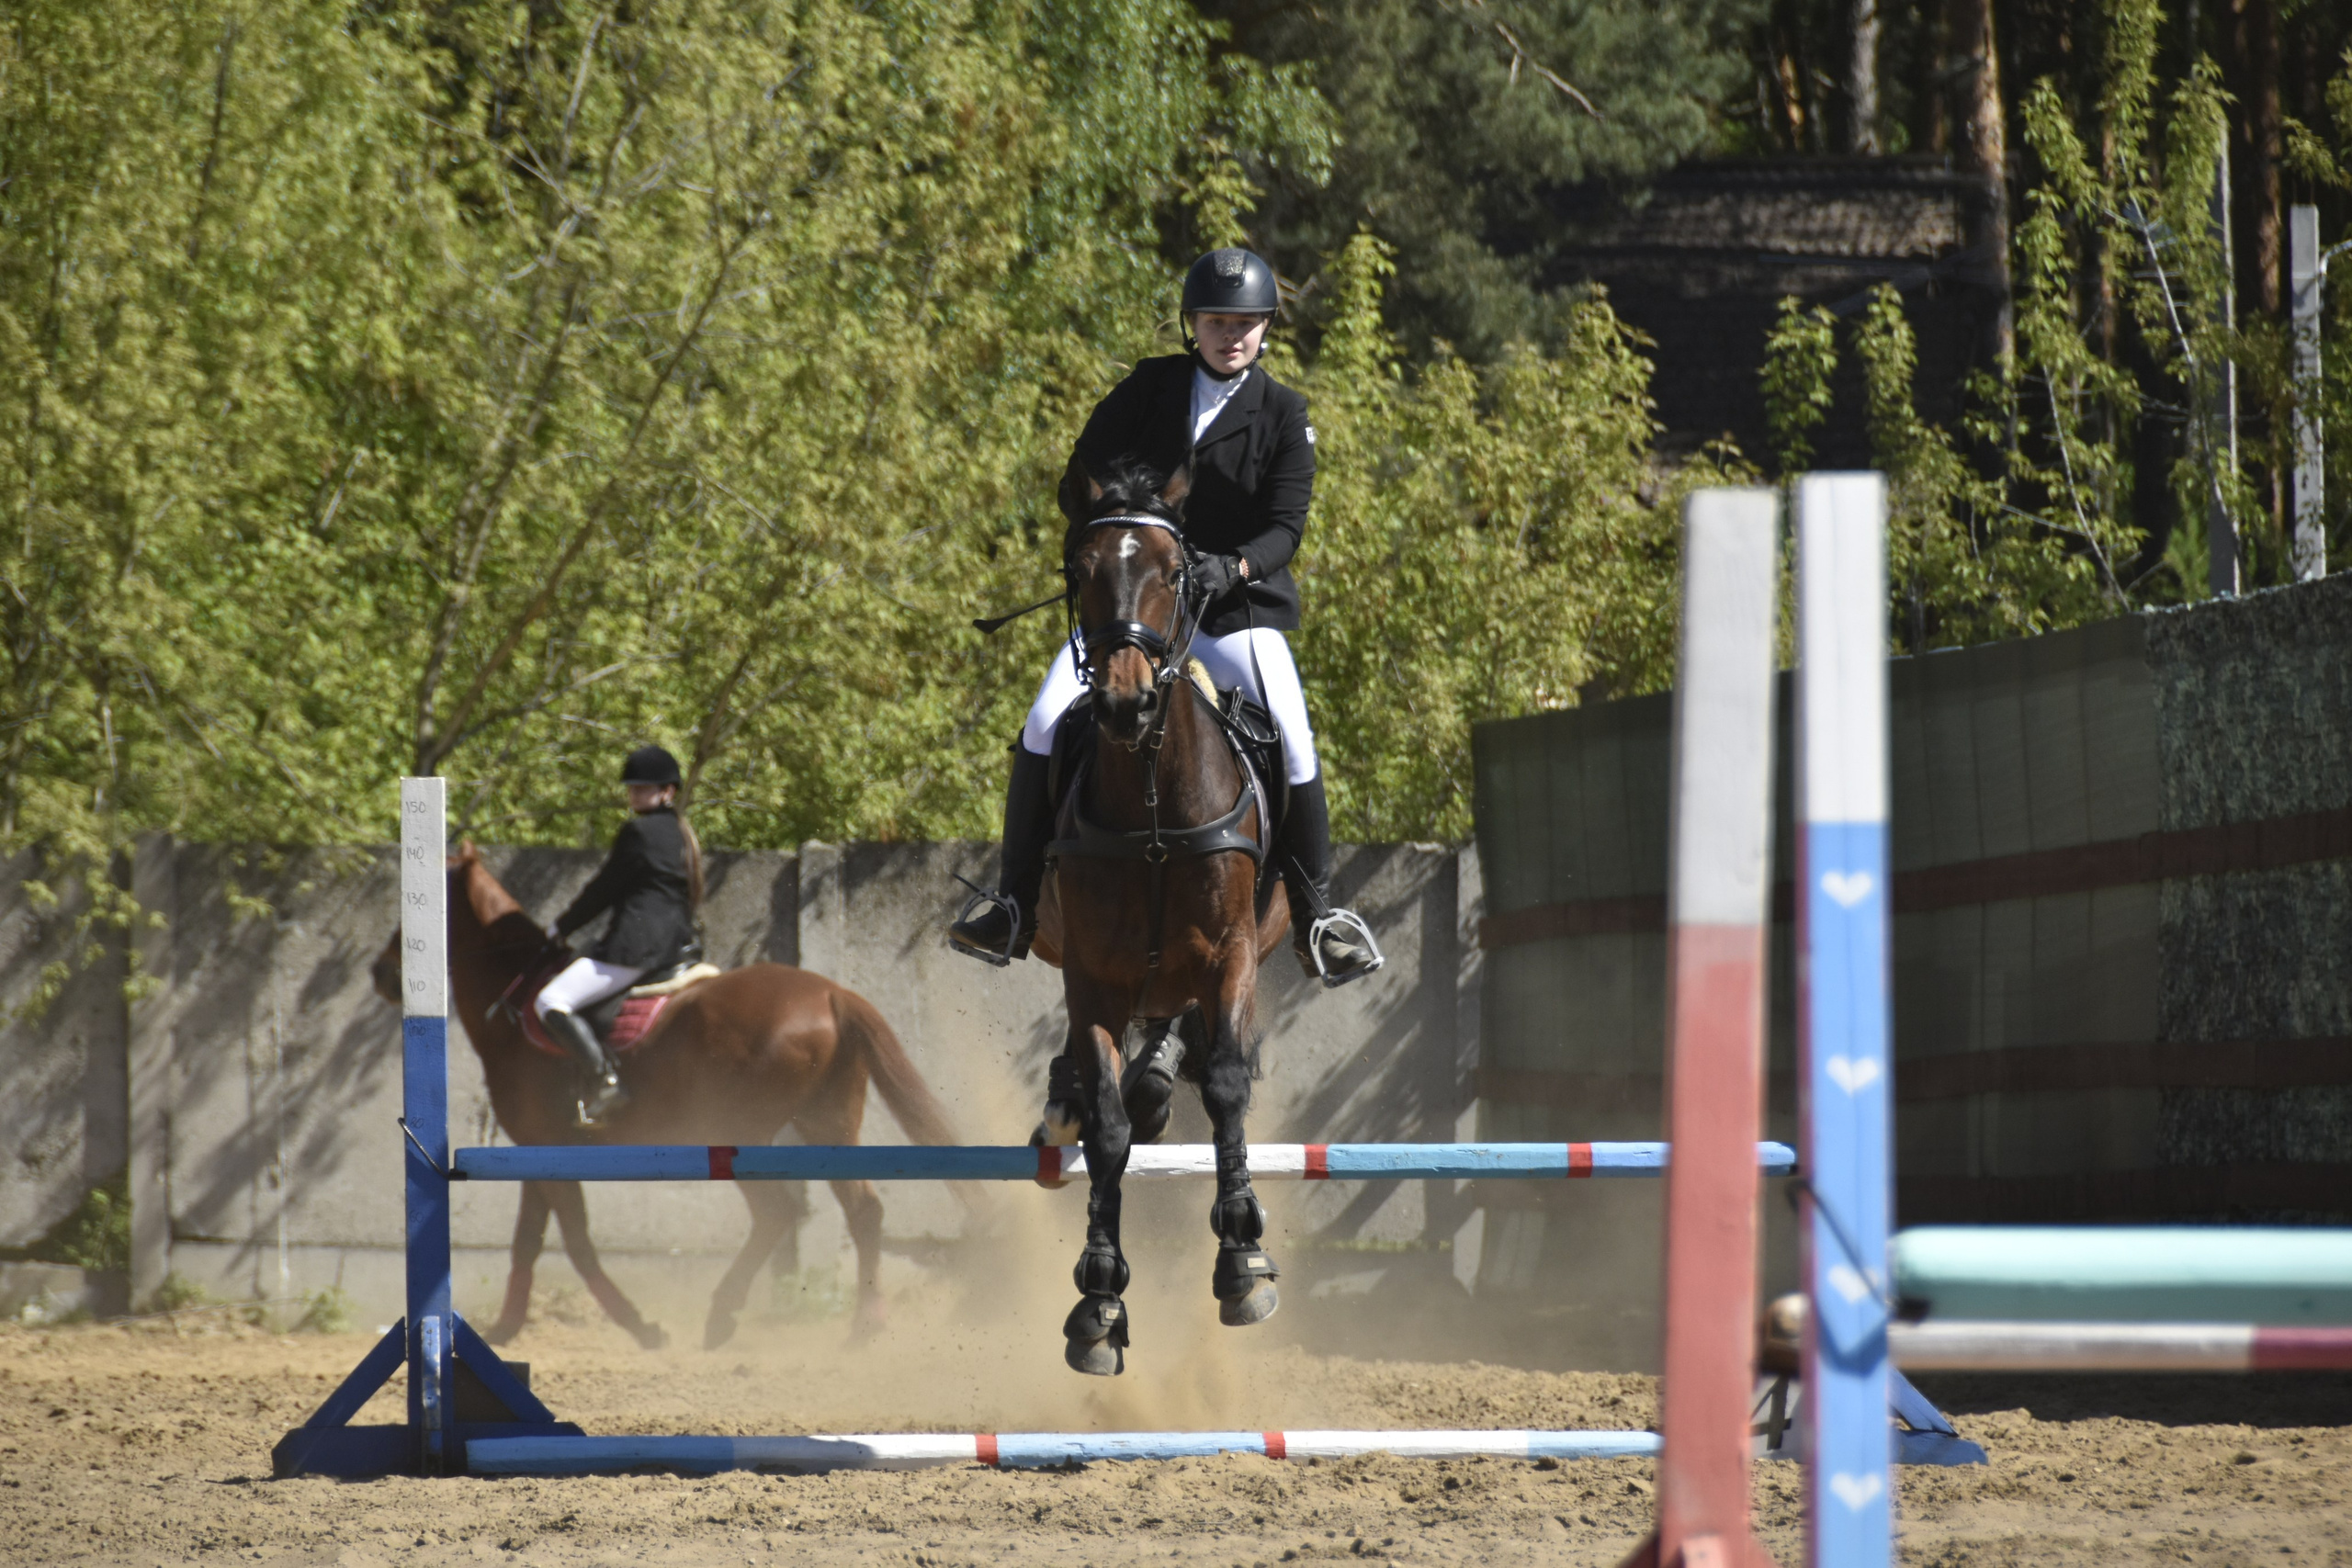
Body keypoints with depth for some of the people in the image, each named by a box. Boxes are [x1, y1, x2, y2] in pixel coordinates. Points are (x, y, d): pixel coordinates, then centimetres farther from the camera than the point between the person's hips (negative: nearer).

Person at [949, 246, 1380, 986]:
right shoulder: (1148, 389, 6)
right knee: (1046, 726, -19)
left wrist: (1234, 567, -26)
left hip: (1236, 609, -1)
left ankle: (1313, 914, 0)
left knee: (1292, 743, -20)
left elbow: (1286, 527, -6)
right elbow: (1079, 484, 8)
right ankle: (1015, 904, -9)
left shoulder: (1284, 416, 2)